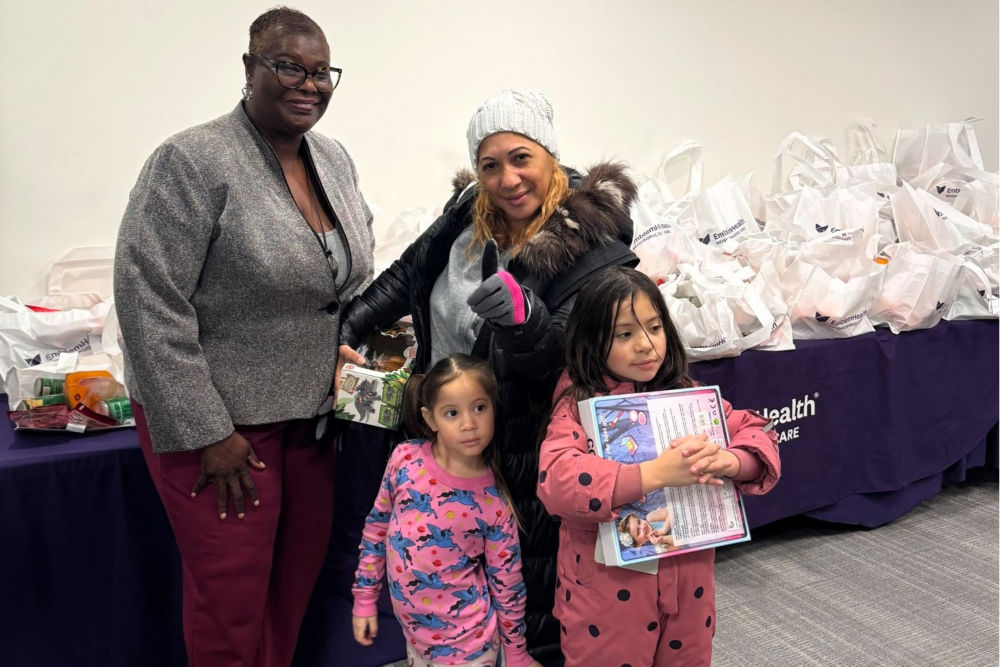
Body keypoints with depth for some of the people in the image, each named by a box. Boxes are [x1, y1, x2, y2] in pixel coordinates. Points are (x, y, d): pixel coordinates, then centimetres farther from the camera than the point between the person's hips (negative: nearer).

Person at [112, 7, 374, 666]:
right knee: (233, 599, 5)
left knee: (299, 576, 16)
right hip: (220, 420, -6)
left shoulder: (334, 159, 7)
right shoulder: (192, 161, -15)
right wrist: (206, 434, -18)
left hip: (311, 412, 6)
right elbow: (148, 302, -18)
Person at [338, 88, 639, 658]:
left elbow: (563, 357, -25)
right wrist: (347, 326, 6)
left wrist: (524, 316, -43)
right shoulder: (467, 216, -1)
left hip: (522, 459, -5)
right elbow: (404, 277, 14)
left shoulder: (593, 251, -17)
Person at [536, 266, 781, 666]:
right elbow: (555, 480, -29)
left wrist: (729, 461, -23)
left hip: (687, 584, 4)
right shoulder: (578, 406, -14)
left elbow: (757, 434, 0)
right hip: (609, 592, -4)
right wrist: (656, 473, -34)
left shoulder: (689, 396, 1)